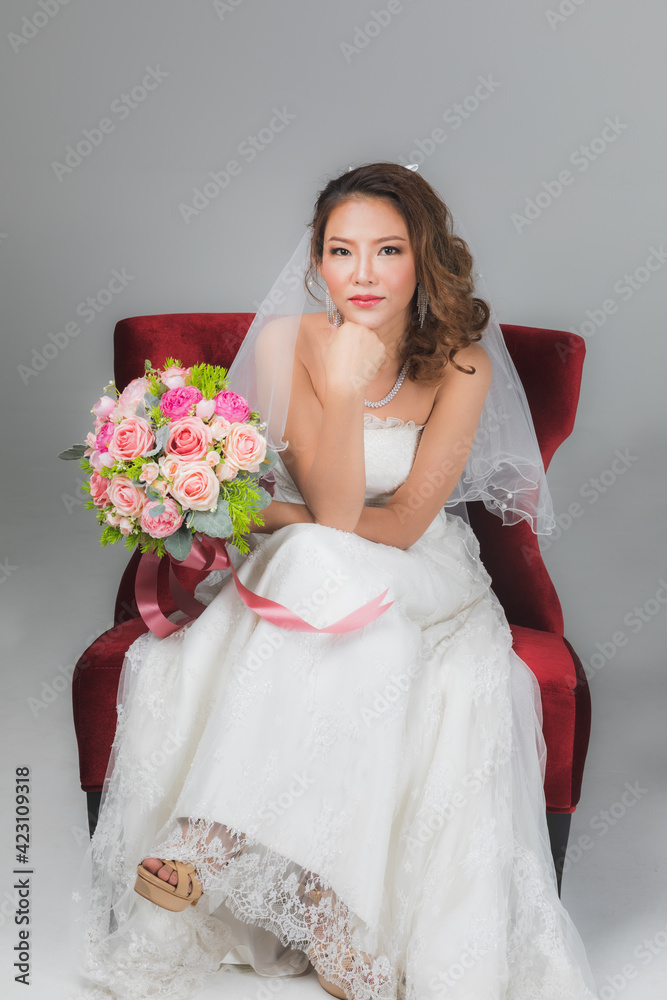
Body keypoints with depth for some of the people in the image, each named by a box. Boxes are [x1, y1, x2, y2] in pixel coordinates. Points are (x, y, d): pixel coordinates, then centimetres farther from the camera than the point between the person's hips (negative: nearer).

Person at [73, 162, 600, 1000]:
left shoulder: (460, 365, -10)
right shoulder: (288, 342, -10)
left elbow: (401, 525, -13)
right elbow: (334, 507, -18)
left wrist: (272, 515, -13)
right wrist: (342, 390, -31)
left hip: (418, 577, 0)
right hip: (301, 569, 0)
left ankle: (220, 840, -15)